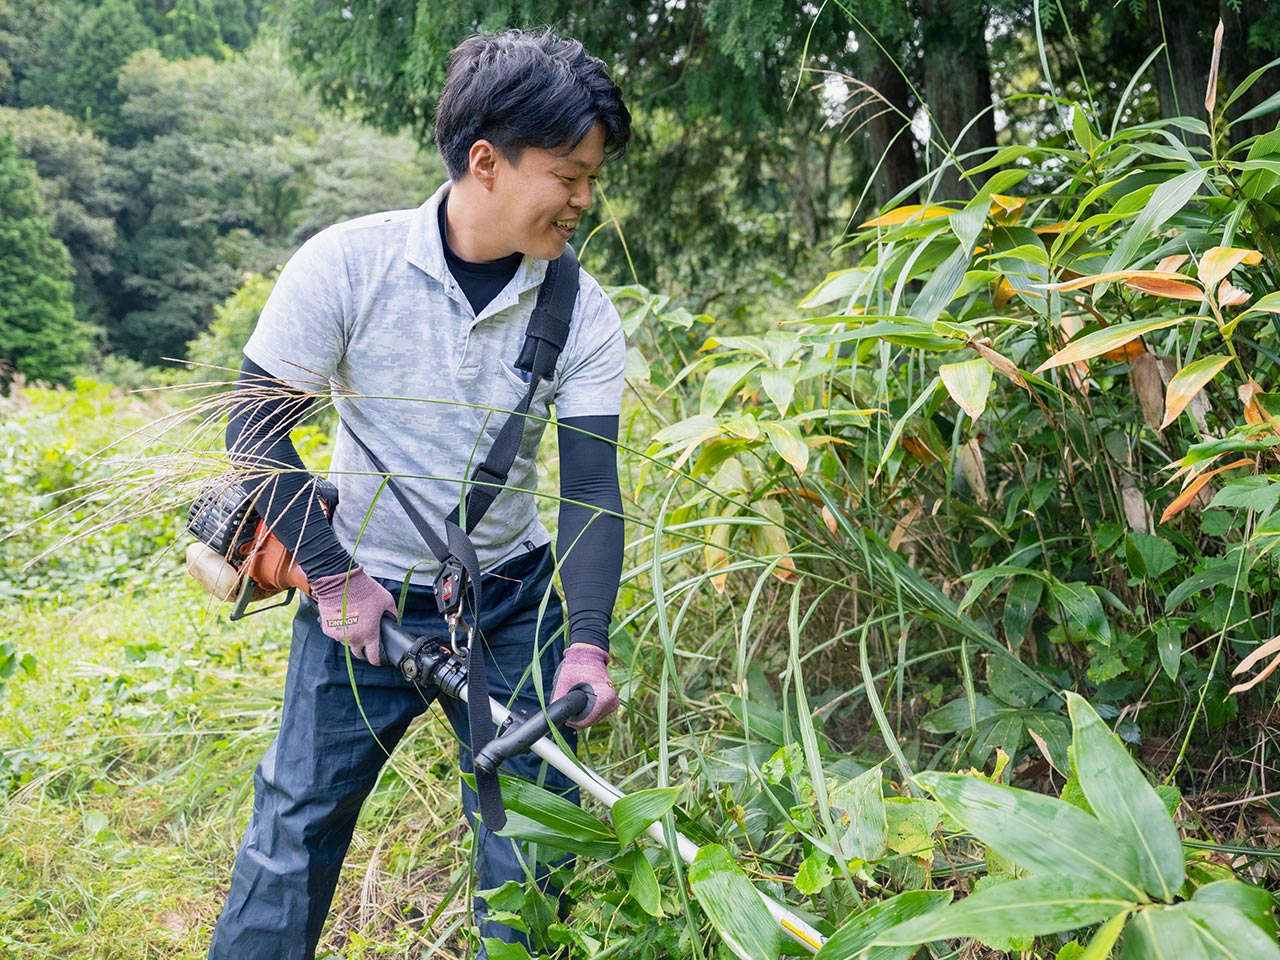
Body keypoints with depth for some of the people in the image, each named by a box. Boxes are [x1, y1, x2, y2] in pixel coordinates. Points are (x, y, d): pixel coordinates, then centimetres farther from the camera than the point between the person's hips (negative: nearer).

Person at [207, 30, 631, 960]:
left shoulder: (582, 313, -10)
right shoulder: (348, 265, -16)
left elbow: (592, 488, -10)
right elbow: (257, 424, -10)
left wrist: (587, 641, -22)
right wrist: (333, 575, -11)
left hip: (515, 602, 2)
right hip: (365, 595, -1)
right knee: (296, 823, 6)